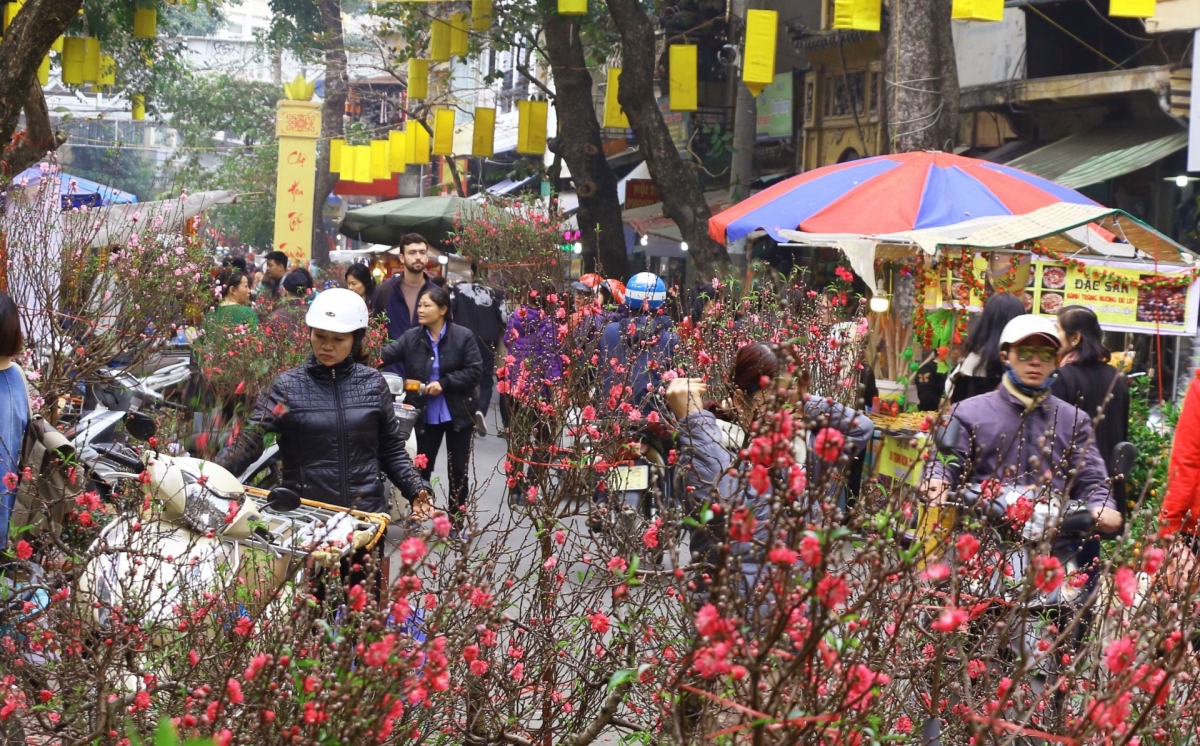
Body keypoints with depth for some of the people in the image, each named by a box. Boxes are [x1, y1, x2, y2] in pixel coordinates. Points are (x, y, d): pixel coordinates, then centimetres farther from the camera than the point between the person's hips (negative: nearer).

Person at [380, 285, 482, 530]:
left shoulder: (463, 336, -9)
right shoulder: (411, 337, -2)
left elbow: (475, 371, -11)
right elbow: (385, 356, -12)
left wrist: (444, 383, -19)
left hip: (457, 414, -2)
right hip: (427, 416, 2)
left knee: (458, 471, 8)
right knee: (422, 468, 9)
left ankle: (456, 524, 19)